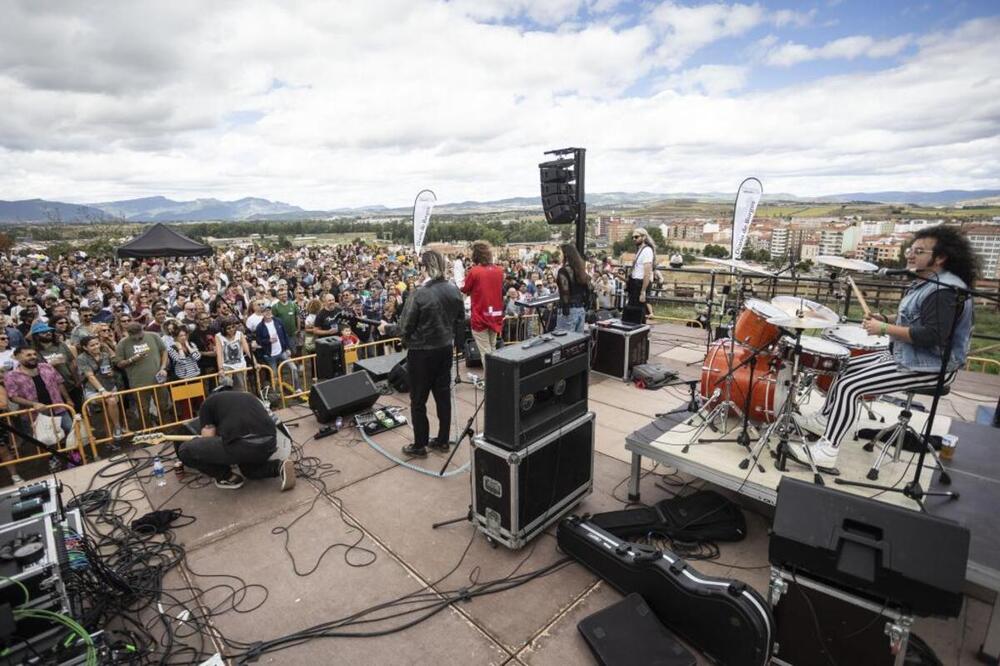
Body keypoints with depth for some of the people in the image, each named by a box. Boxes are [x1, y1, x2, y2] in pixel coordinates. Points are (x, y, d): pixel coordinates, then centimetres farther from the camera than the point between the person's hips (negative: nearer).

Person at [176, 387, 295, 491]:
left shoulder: (208, 403, 21)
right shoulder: (248, 396, 34)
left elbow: (208, 441, 19)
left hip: (242, 444, -6)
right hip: (270, 443, 7)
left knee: (185, 450, 13)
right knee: (248, 468, 40)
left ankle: (230, 478, 20)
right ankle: (280, 466, 12)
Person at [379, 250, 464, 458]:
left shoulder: (418, 295, -21)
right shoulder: (454, 290, -4)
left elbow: (405, 329, -14)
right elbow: (460, 321, 6)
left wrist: (387, 328, 4)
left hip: (421, 353, -5)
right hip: (445, 349, 6)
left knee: (418, 400, 9)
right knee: (443, 395, 16)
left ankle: (419, 445, 21)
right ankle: (443, 440, 28)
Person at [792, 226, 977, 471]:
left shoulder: (945, 290, -20)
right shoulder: (926, 283, 14)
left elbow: (932, 336, -28)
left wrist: (884, 329, -22)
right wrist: (886, 322, 5)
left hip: (927, 367, -11)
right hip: (904, 356, 11)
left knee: (850, 386, -21)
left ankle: (825, 451, -17)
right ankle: (823, 419, 23)